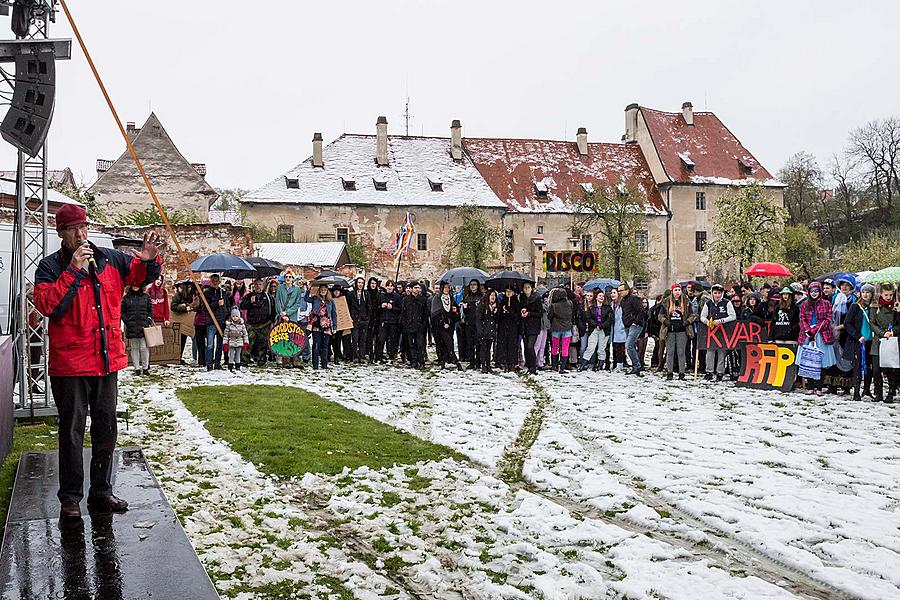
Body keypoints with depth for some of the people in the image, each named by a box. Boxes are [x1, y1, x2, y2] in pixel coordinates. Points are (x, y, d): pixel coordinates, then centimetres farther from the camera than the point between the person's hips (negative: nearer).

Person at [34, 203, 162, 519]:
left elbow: (141, 277, 20)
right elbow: (47, 304, -18)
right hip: (70, 364, -4)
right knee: (72, 431, 3)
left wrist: (148, 260, -3)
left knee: (106, 428, 13)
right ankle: (70, 497, 16)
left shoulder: (111, 259, 6)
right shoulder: (50, 266, -3)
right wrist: (74, 270, -20)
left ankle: (101, 492, 26)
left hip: (108, 360, 4)